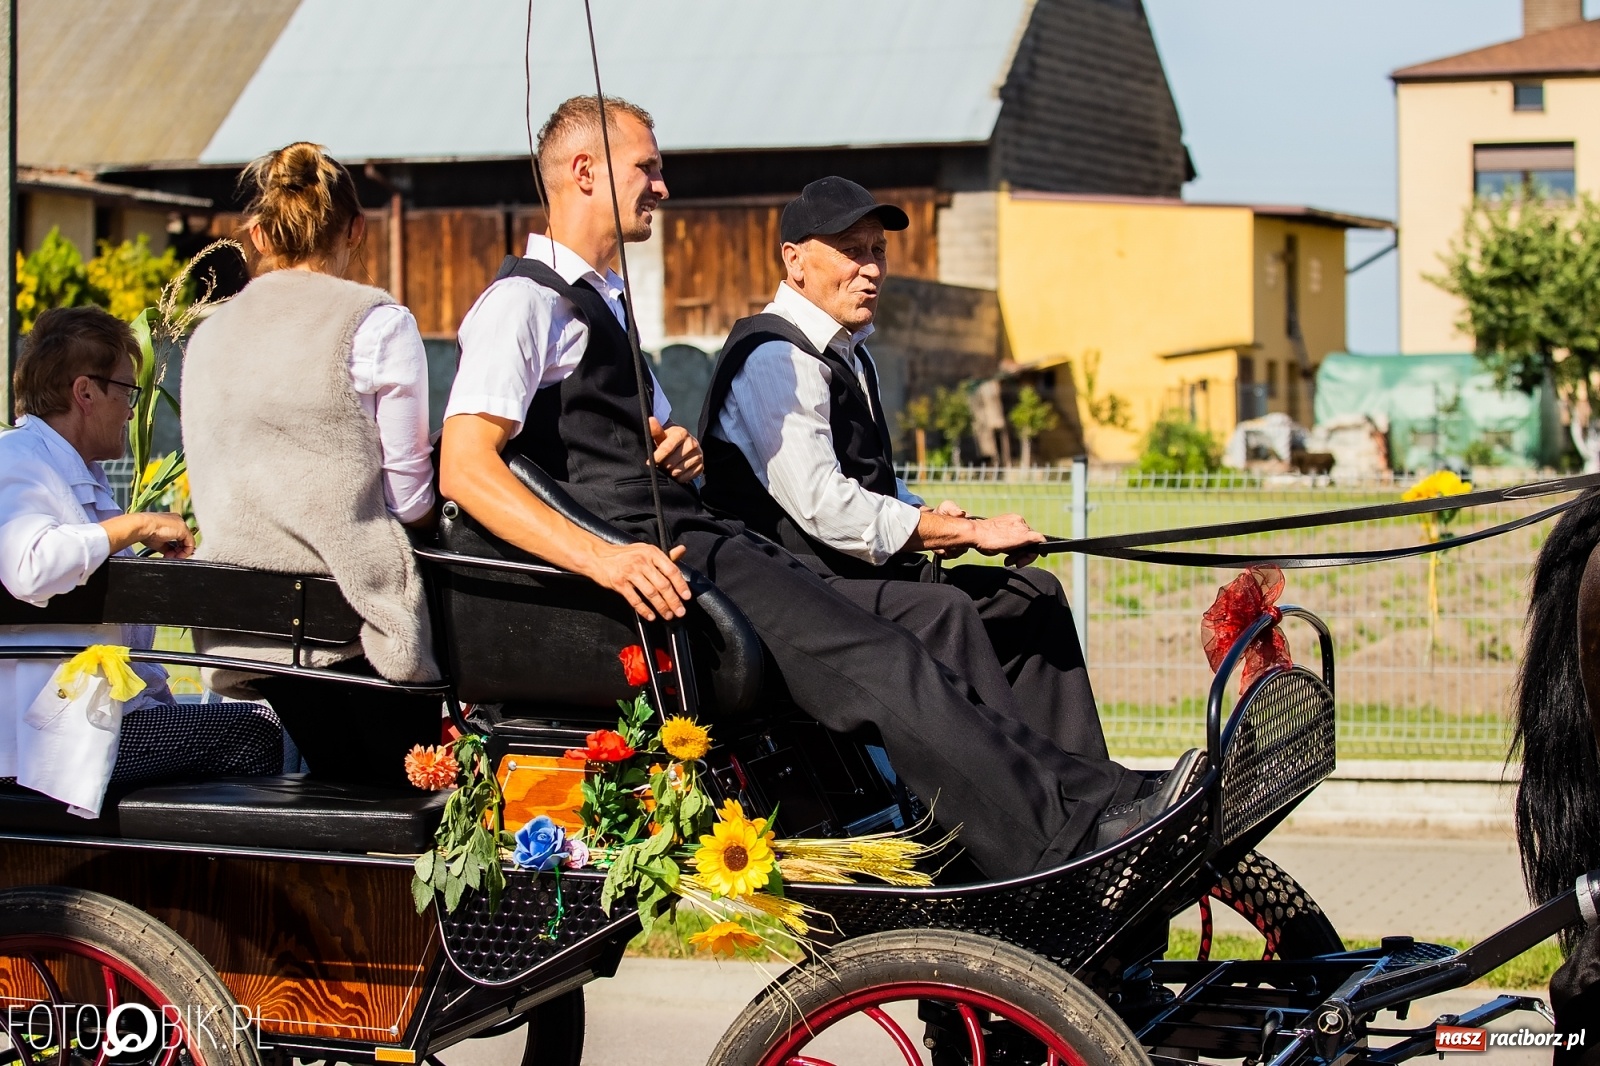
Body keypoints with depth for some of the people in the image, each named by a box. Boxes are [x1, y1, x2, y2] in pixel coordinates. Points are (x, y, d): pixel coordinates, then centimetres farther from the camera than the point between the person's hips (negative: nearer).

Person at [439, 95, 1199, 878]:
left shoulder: (602, 302, 26)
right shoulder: (523, 301, -5)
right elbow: (464, 469, -19)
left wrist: (681, 451, 8)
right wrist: (601, 557, -32)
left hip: (694, 539, 10)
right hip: (650, 563, -10)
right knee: (879, 665, -23)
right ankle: (1063, 838, -29)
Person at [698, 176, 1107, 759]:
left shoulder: (849, 353, 19)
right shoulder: (774, 358, -14)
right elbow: (822, 505, -23)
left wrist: (925, 515, 5)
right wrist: (967, 531, -19)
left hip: (863, 576, 10)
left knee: (1033, 594, 6)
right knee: (941, 611, -32)